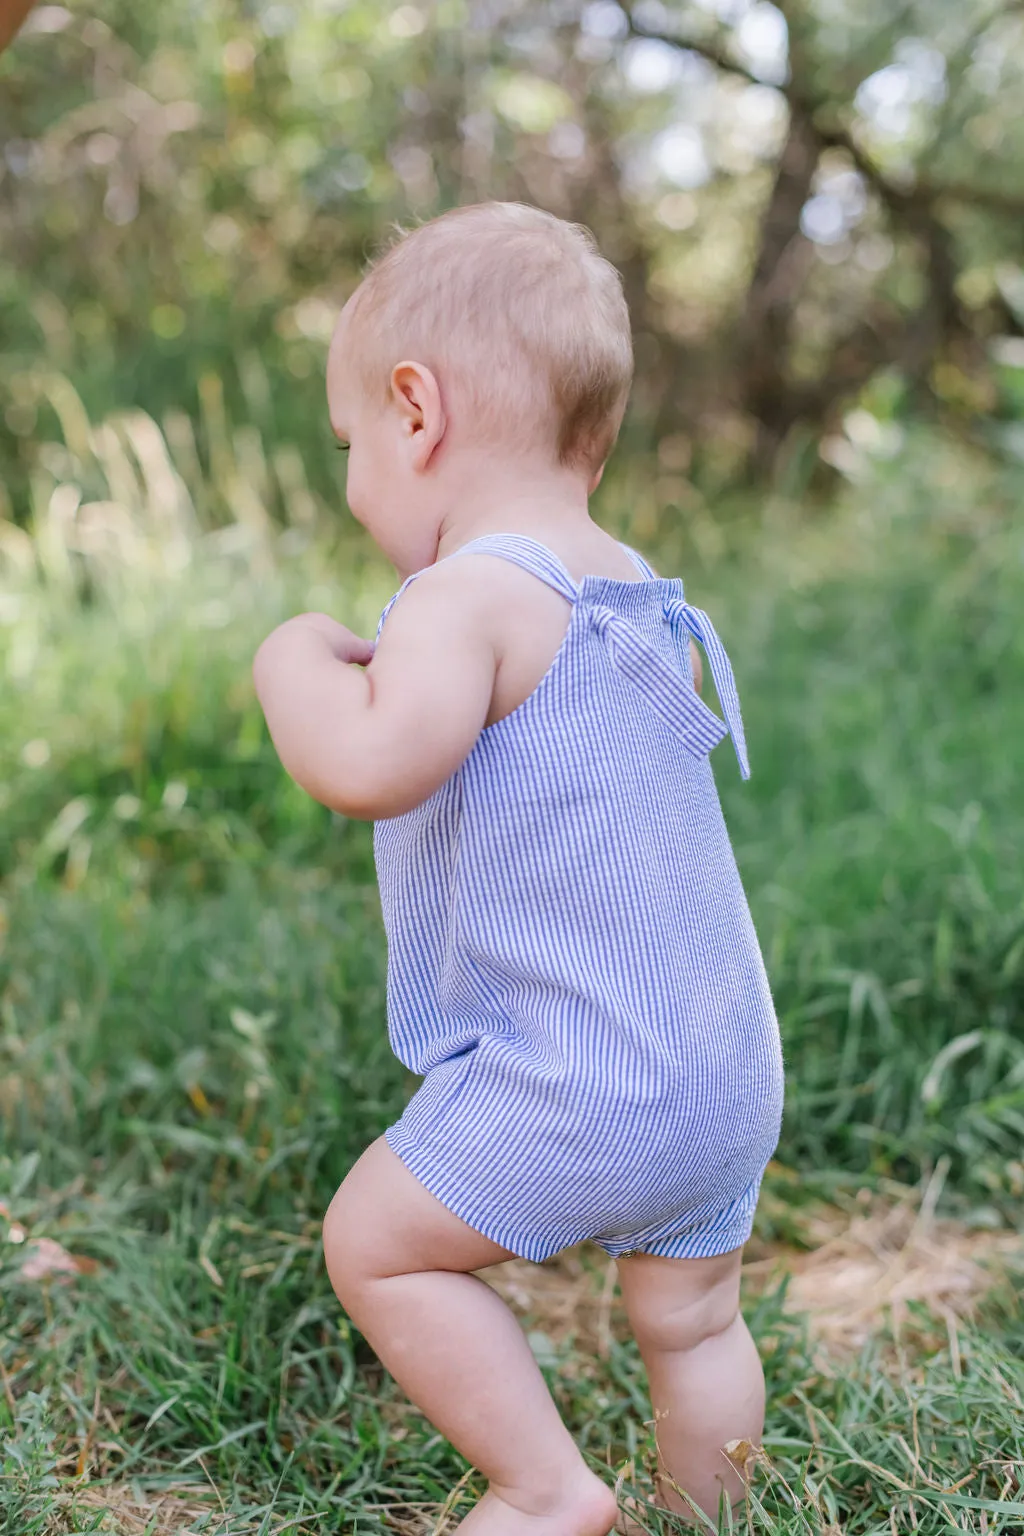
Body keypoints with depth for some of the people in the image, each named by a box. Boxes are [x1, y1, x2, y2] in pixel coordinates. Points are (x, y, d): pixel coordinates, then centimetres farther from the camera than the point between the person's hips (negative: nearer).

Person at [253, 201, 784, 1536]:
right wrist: (389, 675, 26)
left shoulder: (470, 594, -17)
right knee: (691, 1322, 23)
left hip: (579, 1082, -9)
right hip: (732, 1074, 9)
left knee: (374, 1242, 9)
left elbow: (371, 765, -33)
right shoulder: (631, 594, 12)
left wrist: (298, 660, -14)